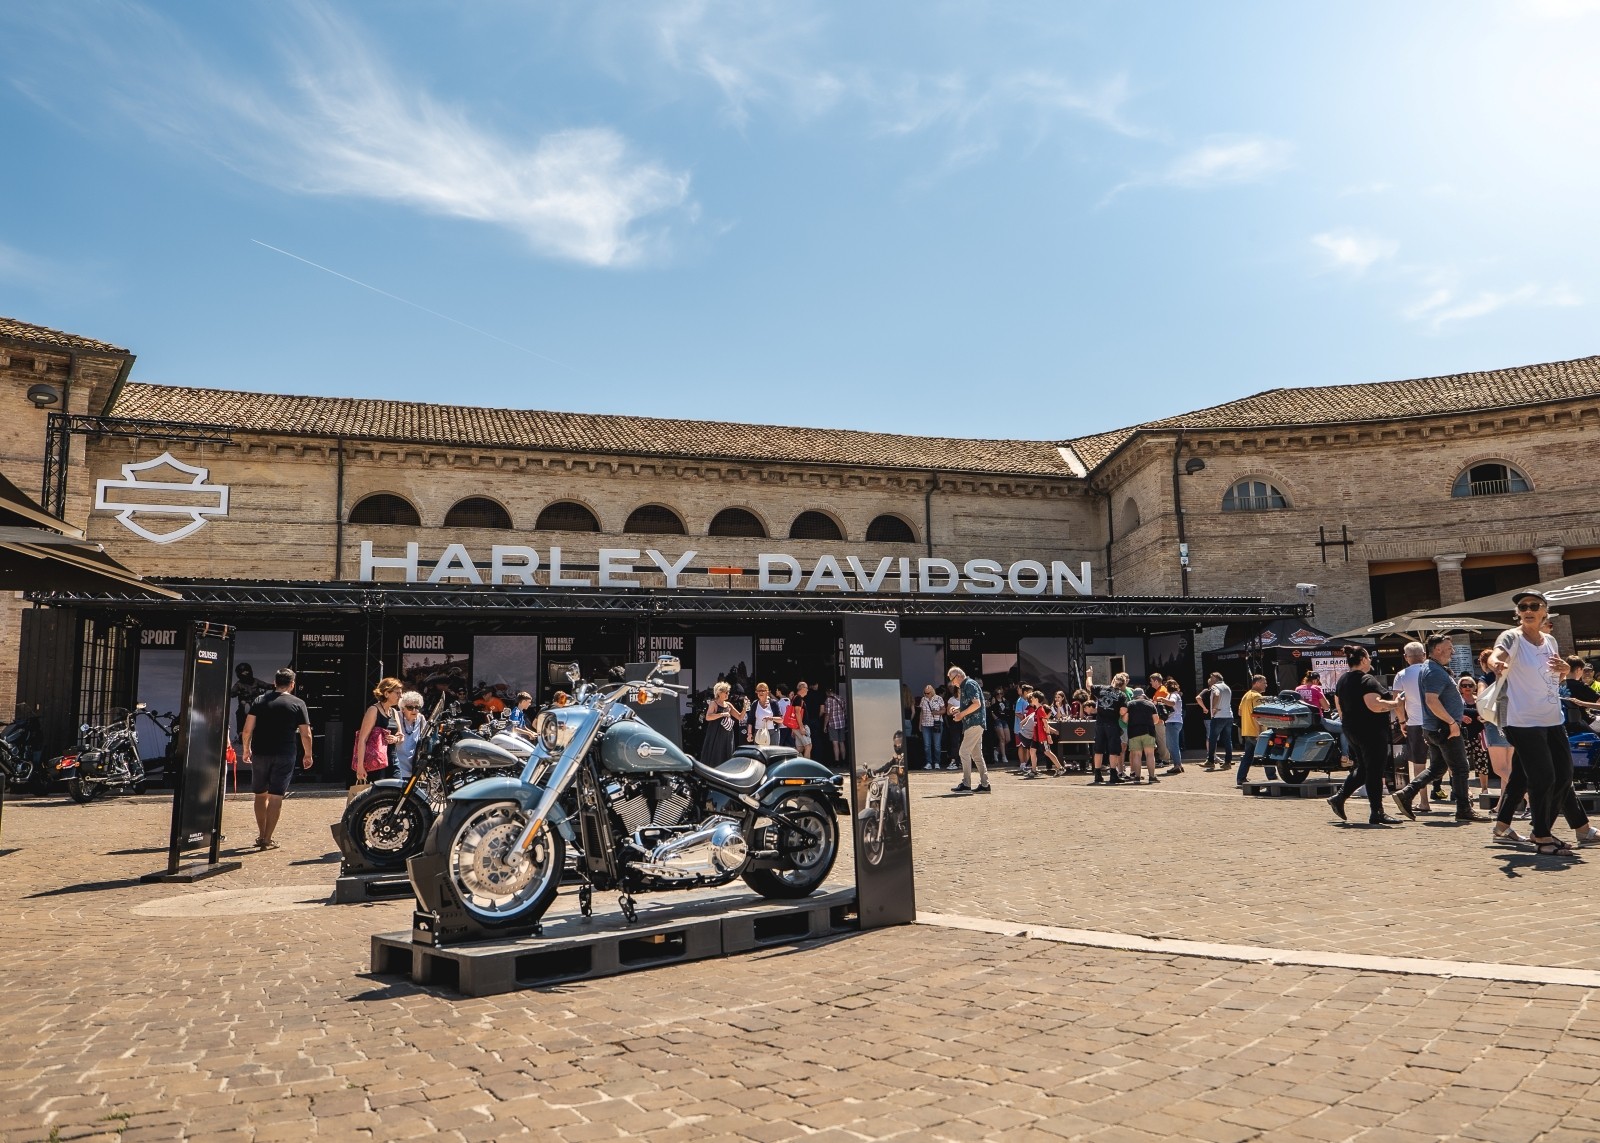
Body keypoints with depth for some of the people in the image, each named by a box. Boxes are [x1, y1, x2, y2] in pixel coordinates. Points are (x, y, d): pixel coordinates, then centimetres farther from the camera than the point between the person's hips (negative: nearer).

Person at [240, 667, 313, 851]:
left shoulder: (259, 701, 6)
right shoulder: (298, 704, -1)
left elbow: (247, 730, 1)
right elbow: (306, 734, -2)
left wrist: (246, 750, 15)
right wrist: (308, 755, 10)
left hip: (260, 753, 3)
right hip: (284, 756, -2)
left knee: (260, 795, 16)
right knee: (276, 796, 0)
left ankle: (261, 835, 21)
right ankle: (267, 839, -1)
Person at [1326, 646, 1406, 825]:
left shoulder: (1342, 680, 12)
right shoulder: (1367, 680, -16)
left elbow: (1340, 709, 17)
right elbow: (1374, 705, -28)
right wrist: (1394, 704, -14)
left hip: (1351, 729, 9)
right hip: (1371, 731, -9)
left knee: (1361, 769, 18)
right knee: (1375, 771, -3)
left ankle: (1339, 798, 13)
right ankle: (1376, 813, 1)